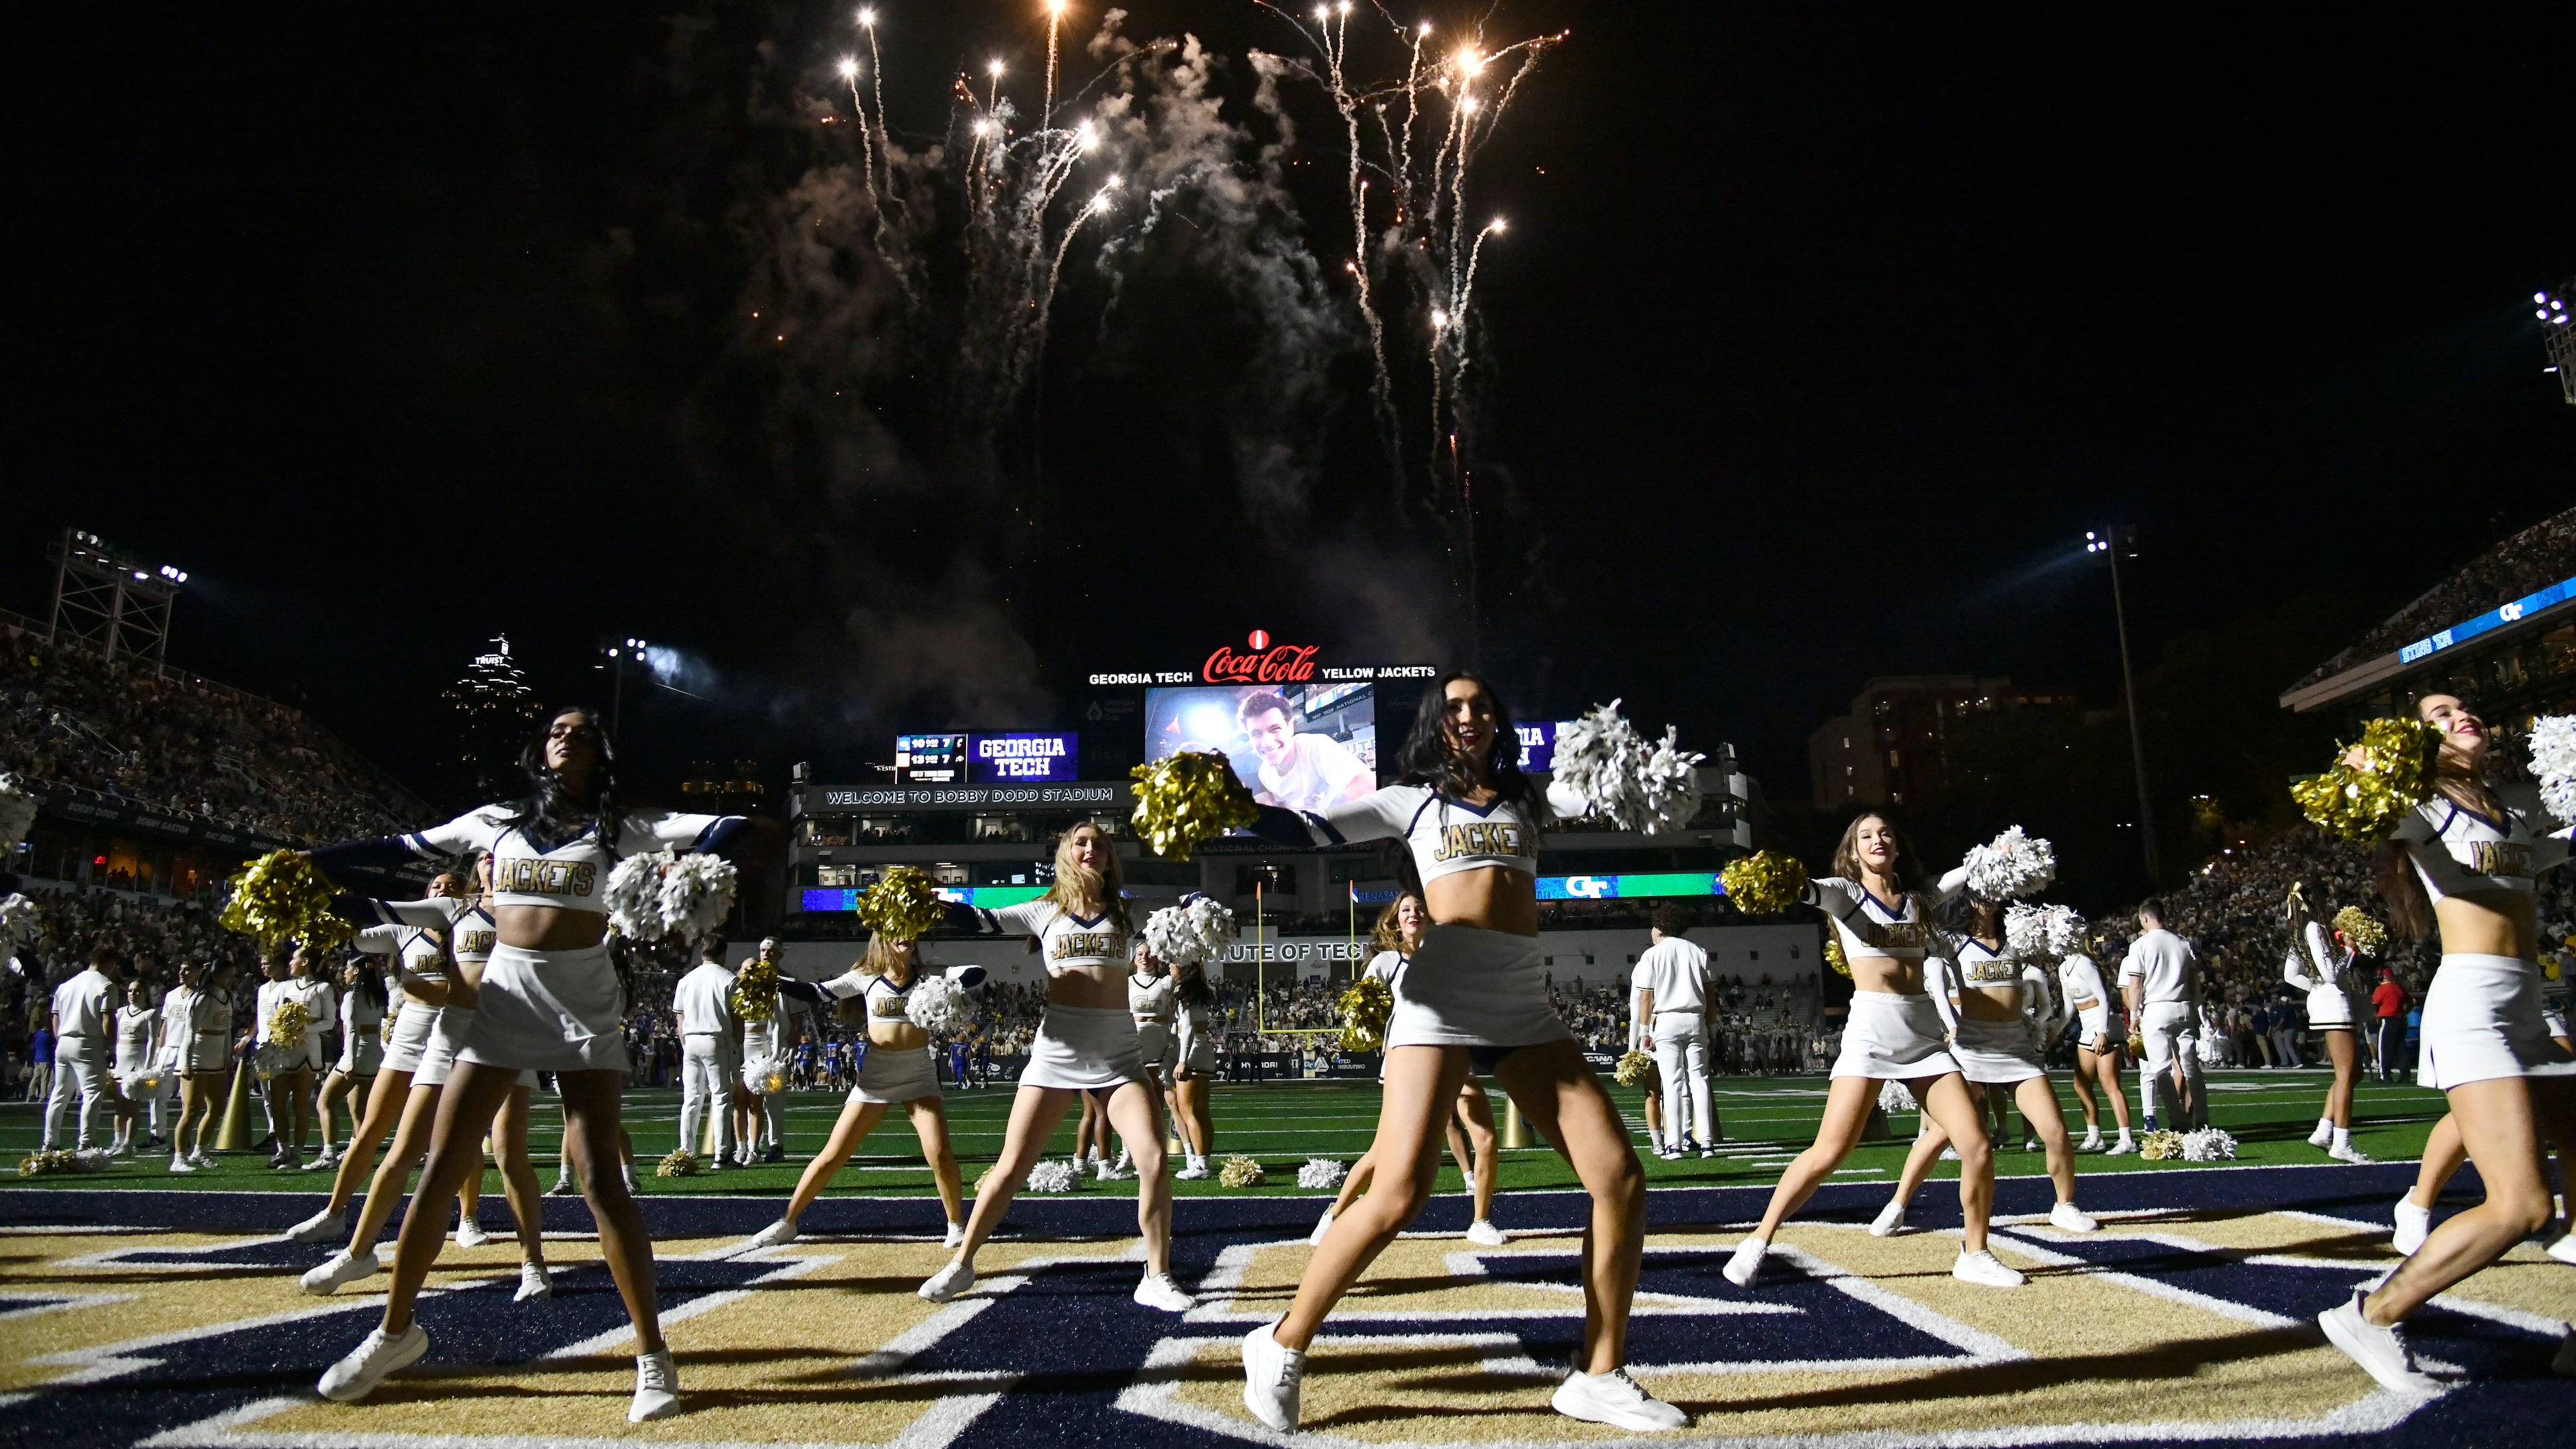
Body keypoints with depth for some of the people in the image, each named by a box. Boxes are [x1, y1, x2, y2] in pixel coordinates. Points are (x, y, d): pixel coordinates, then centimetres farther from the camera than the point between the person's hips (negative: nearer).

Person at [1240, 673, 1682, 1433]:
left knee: (1621, 1179, -4)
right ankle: (1283, 1346, 2)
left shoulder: (1527, 797, 22)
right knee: (1399, 1196, -16)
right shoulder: (1413, 799, 13)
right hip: (1441, 996, -4)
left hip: (1524, 1006, 4)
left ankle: (1599, 1376, 11)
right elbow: (1310, 830, 5)